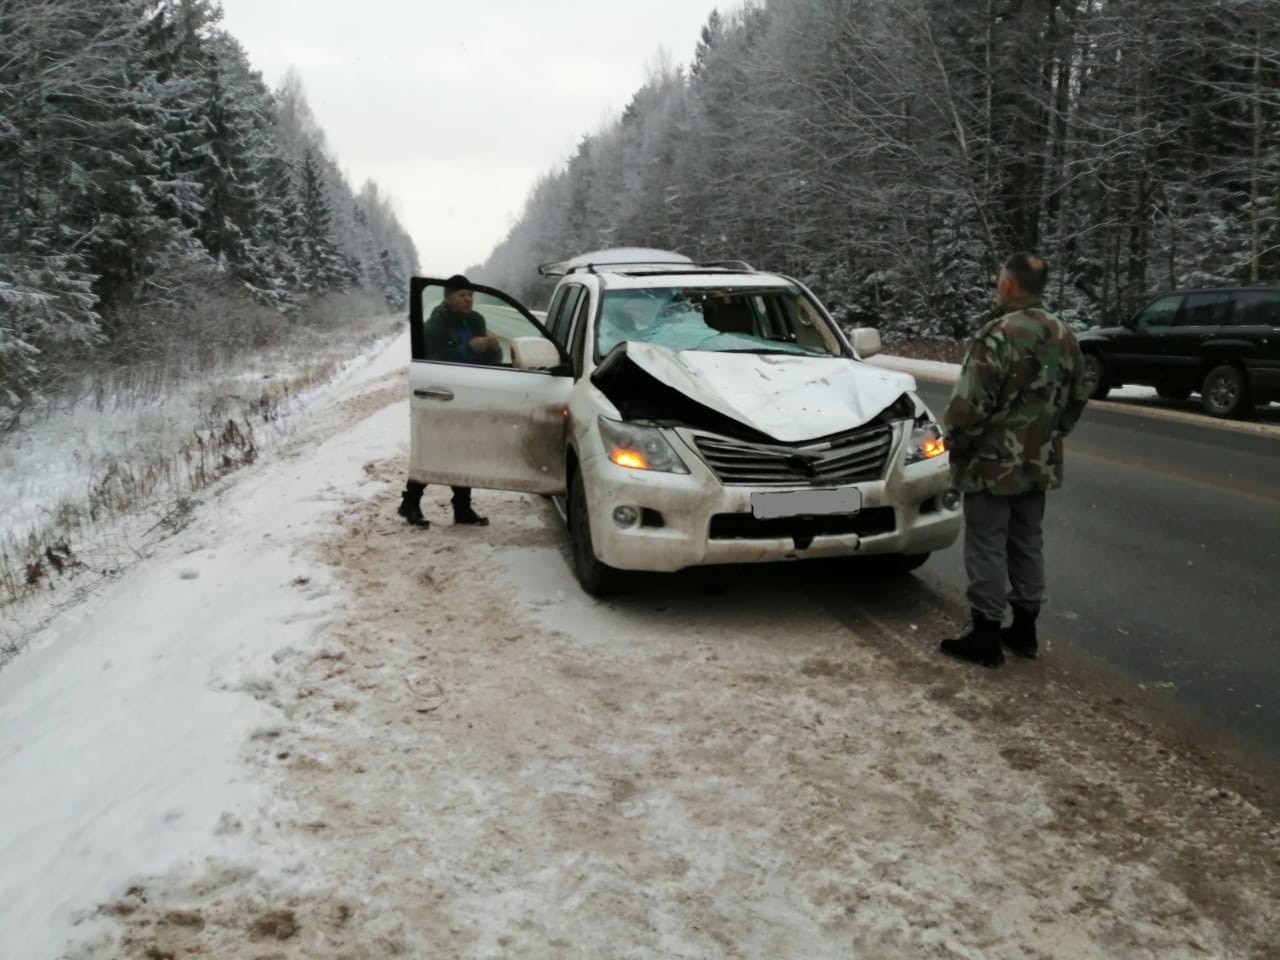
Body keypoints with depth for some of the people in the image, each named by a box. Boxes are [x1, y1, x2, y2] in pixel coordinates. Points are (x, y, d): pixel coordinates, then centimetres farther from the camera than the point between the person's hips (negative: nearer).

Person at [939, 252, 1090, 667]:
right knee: (1028, 543, 16)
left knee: (987, 548, 1)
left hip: (993, 463, -8)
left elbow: (970, 404, -22)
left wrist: (955, 441, -7)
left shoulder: (998, 334, -20)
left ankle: (986, 637, 6)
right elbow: (1077, 398, 15)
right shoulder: (1064, 335, 7)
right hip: (1040, 463, 8)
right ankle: (1024, 630, 25)